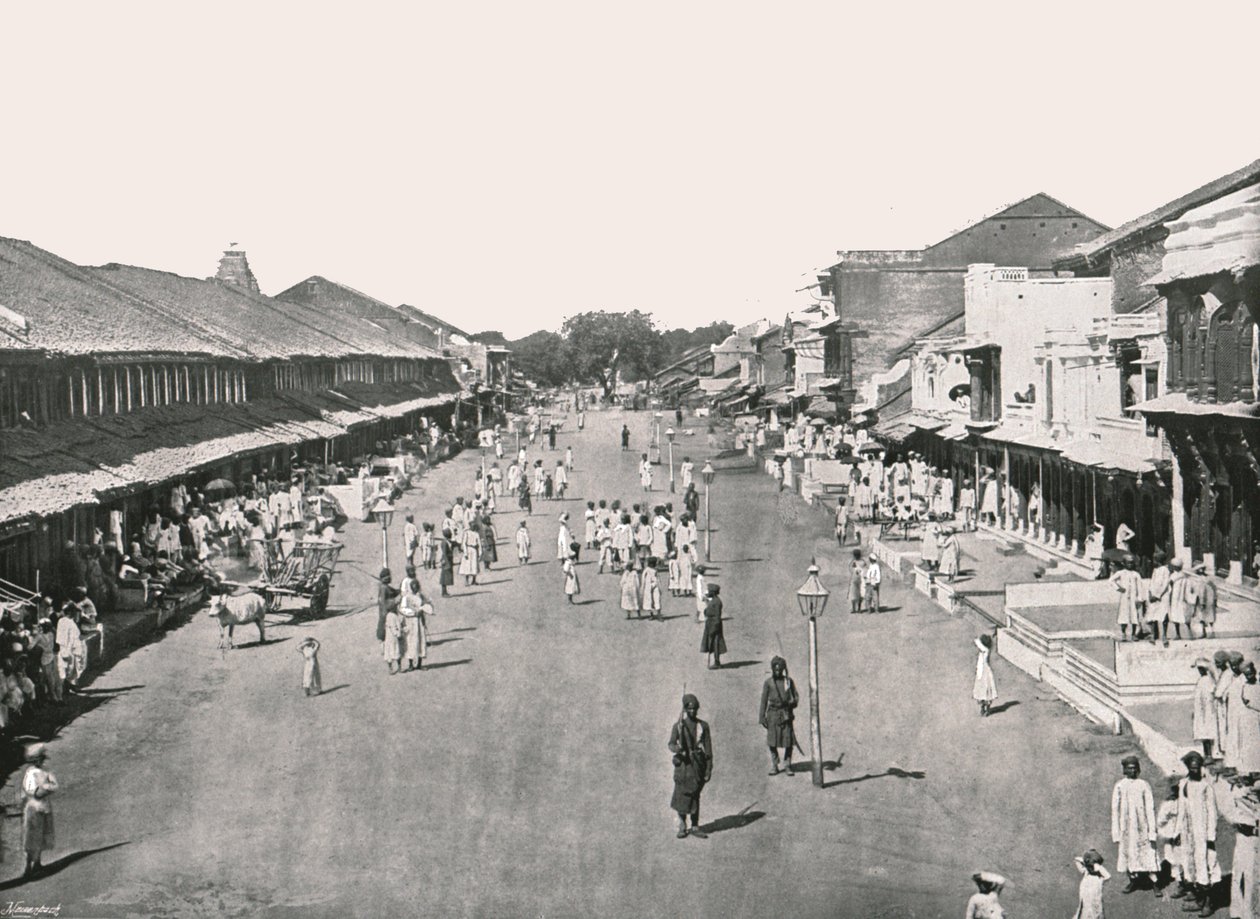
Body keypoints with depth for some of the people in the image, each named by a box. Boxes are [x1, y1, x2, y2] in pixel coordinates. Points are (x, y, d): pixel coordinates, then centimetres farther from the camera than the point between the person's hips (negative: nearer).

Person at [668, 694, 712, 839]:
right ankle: (681, 827, 7)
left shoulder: (703, 726, 5)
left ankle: (695, 827, 13)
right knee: (682, 796, -3)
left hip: (698, 764, 1)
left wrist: (709, 769, 0)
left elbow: (708, 749, 4)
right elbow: (671, 744, -4)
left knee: (695, 796, 6)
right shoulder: (678, 725, 2)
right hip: (683, 763, -1)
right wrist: (676, 748, -28)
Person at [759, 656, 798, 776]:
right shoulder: (768, 683, 3)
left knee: (789, 741, -3)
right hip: (773, 714, -1)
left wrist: (794, 702, -10)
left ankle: (787, 766, 9)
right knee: (772, 742, 0)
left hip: (786, 714, 1)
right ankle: (774, 767, 12)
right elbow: (764, 700, 4)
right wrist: (762, 717, -1)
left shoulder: (788, 681, 7)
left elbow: (796, 696, 13)